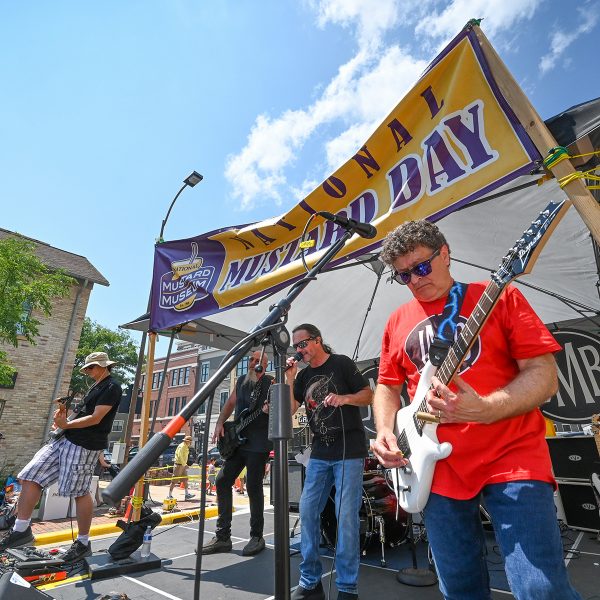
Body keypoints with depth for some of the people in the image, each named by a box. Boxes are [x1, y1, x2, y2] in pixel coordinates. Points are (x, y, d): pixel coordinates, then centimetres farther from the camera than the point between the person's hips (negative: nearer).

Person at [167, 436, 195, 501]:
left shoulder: (186, 447, 14)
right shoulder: (182, 446, -16)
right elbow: (180, 456, -23)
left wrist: (185, 464, 10)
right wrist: (184, 464, -20)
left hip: (183, 465, 10)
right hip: (179, 464, -10)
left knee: (185, 480, 8)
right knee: (174, 481, -2)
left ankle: (187, 494, 11)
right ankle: (169, 495, 7)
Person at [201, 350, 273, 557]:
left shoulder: (271, 383, -8)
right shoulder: (242, 381, 10)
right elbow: (230, 404, 19)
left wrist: (271, 409, -34)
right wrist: (220, 424, 6)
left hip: (259, 443, -6)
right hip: (237, 440, 7)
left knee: (253, 487, -1)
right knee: (222, 481, 6)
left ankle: (257, 537, 18)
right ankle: (222, 536, 18)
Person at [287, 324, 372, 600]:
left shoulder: (342, 363, -4)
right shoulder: (304, 376, 10)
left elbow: (368, 396, -4)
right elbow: (289, 410, 3)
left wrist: (344, 398, -21)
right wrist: (289, 379, -8)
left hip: (349, 452, -5)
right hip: (320, 453, 5)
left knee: (346, 516, -2)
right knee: (307, 510, 6)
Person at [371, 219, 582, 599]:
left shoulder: (499, 297, -3)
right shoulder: (398, 321, 9)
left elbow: (545, 375, -7)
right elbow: (387, 386, 14)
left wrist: (483, 409, -24)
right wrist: (386, 432, -3)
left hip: (512, 459, -3)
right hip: (438, 469, 4)